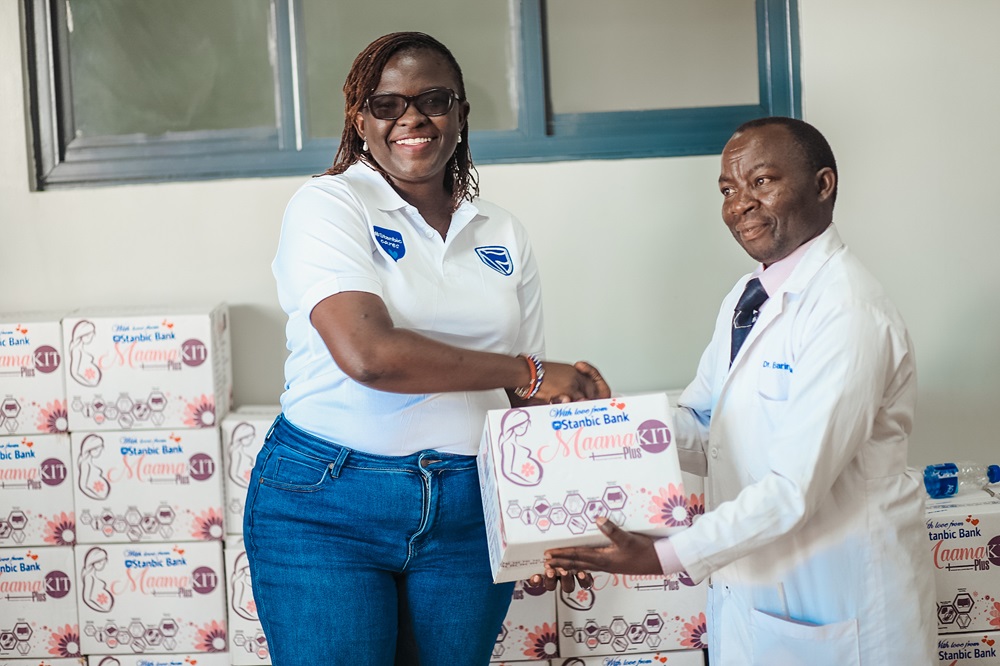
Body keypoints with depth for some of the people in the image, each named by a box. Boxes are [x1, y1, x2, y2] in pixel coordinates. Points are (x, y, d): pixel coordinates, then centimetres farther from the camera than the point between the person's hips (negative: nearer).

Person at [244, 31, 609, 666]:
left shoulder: (504, 234, 9)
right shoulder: (329, 205, -6)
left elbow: (531, 397, 10)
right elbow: (366, 353, -22)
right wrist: (526, 370, -15)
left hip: (471, 509, 4)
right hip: (326, 504, -4)